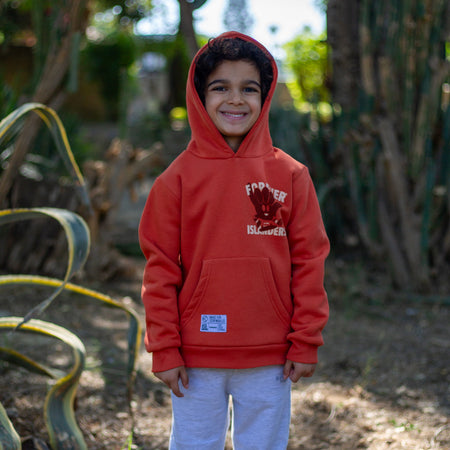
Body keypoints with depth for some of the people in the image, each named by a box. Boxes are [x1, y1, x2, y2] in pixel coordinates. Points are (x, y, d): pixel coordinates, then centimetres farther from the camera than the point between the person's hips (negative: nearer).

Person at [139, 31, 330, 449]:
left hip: (270, 360, 1)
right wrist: (165, 351, -4)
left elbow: (308, 263, 0)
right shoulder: (176, 179, -3)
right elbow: (160, 270, -2)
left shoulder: (291, 176, -1)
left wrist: (306, 344, -2)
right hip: (197, 359, 0)